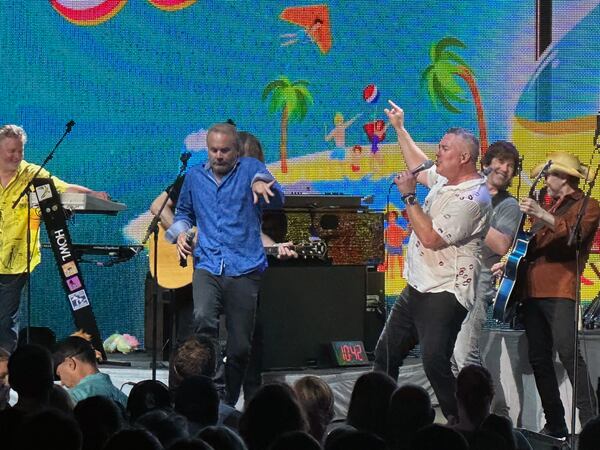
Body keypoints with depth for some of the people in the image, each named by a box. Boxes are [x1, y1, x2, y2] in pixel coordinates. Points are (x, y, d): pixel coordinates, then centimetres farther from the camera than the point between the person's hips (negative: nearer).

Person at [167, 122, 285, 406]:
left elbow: (278, 200, -16)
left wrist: (262, 185, -39)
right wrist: (180, 232, 6)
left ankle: (228, 404, 20)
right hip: (207, 265, 2)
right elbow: (183, 212, 28)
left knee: (240, 346, 2)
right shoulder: (195, 176, 12)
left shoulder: (251, 168, 1)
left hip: (244, 268, -1)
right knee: (203, 318, -28)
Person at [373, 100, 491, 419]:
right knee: (385, 354, 15)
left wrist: (409, 197, -17)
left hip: (445, 294, -10)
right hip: (418, 287, 10)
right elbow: (420, 167, 32)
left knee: (434, 363, -21)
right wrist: (399, 128, 34)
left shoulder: (471, 198, -20)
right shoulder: (445, 179, 9)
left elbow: (431, 238, -25)